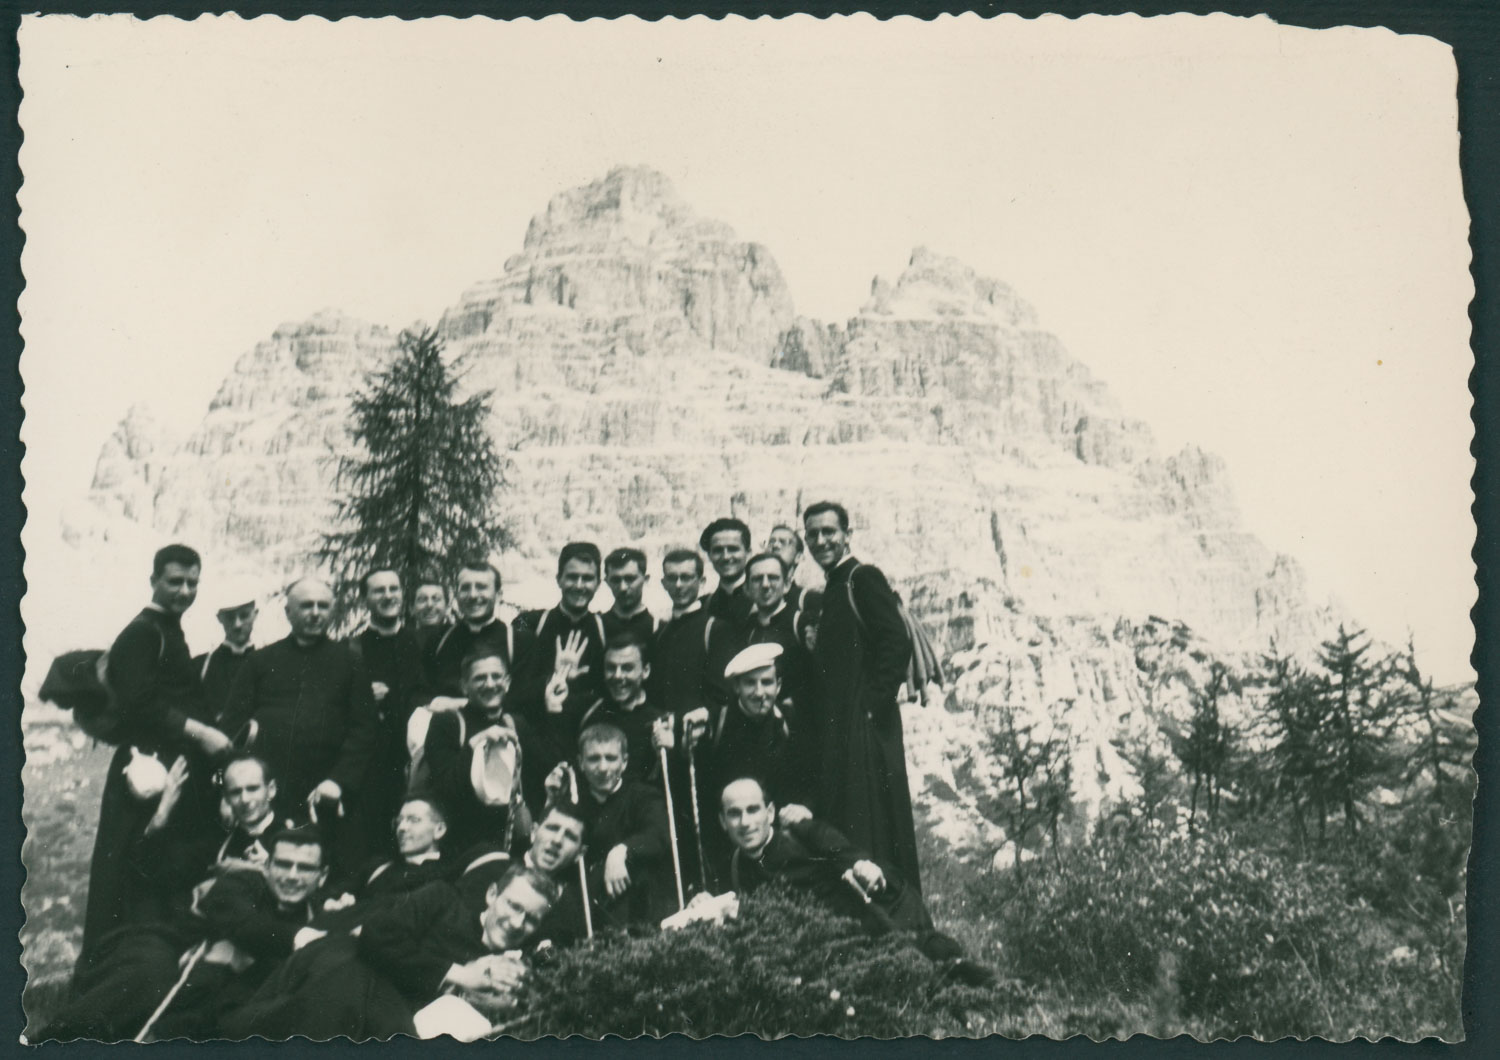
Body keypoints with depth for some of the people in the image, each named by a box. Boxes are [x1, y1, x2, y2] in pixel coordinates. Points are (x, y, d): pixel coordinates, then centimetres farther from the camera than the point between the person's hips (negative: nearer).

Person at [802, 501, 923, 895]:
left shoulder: (864, 578, -6)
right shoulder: (829, 593, 20)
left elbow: (896, 643, -16)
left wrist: (875, 704, -20)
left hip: (866, 723, -9)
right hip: (835, 725, 9)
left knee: (871, 827, -10)